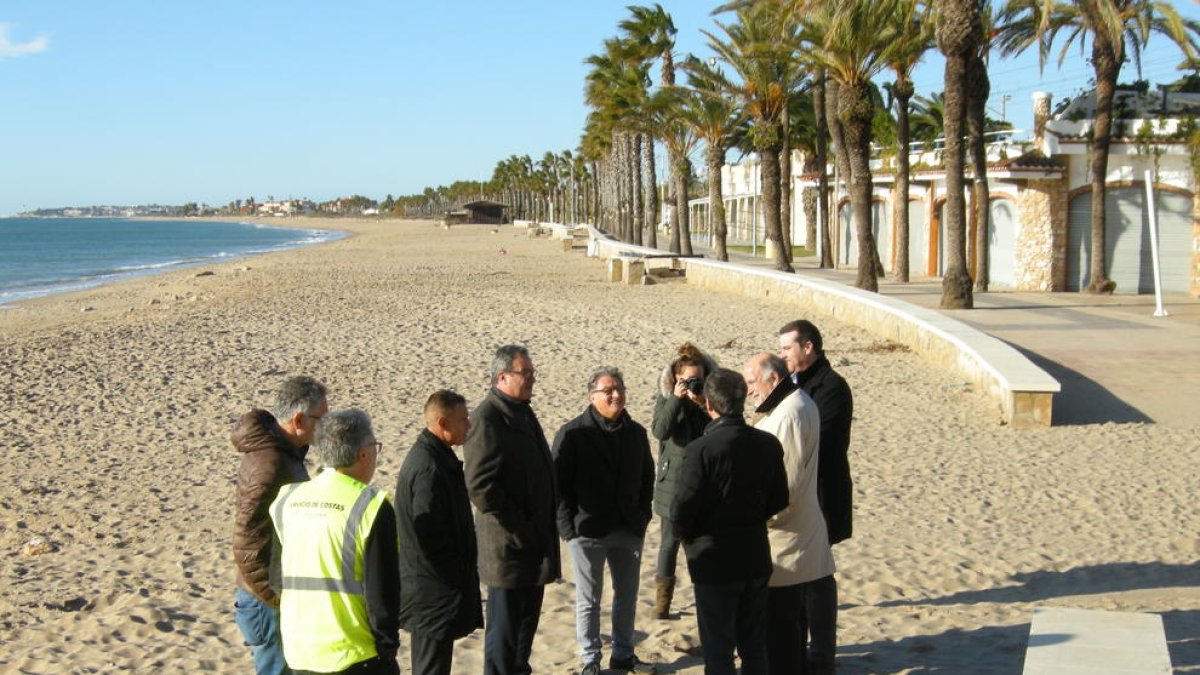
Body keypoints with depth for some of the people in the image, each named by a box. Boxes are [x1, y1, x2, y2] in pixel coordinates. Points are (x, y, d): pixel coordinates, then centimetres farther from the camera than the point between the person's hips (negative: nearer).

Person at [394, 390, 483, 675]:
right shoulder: (429, 469, -23)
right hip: (434, 592, -10)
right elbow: (431, 537, -25)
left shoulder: (430, 456, 10)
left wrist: (462, 576, 17)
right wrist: (457, 581, -15)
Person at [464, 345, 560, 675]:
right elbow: (480, 487, -24)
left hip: (534, 543, 9)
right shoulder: (487, 418, -17)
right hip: (508, 546, -9)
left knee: (527, 619, 20)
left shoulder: (523, 412, 13)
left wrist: (544, 529, 16)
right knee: (505, 625, 3)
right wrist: (519, 530, -20)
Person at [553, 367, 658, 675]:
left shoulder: (636, 432, 6)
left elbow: (646, 477, 15)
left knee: (627, 596, 15)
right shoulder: (572, 433, -10)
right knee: (589, 600, 6)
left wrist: (642, 515, 7)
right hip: (587, 531, -5)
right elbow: (559, 482, -10)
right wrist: (569, 526, -13)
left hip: (629, 530, 5)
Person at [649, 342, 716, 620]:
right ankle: (662, 601, 13)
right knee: (670, 542, 5)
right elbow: (659, 430, -18)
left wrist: (703, 402, -22)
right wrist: (676, 399, -24)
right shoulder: (665, 399, -1)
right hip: (673, 482, -1)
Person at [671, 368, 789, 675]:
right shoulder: (768, 444, -3)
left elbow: (682, 510, -18)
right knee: (754, 647, 17)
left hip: (714, 560, -5)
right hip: (756, 557, 5)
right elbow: (779, 500, 6)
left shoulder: (701, 449, -20)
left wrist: (689, 539, 2)